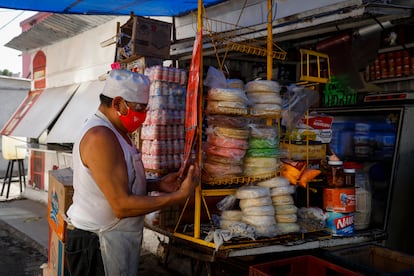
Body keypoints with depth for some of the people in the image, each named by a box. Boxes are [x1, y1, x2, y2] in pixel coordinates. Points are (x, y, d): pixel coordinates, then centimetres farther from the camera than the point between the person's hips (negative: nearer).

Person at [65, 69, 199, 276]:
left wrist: (157, 185, 3)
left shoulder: (116, 132, 10)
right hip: (97, 243, -9)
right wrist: (179, 196, -22)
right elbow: (122, 206, -25)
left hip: (115, 239, 9)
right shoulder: (100, 137, -23)